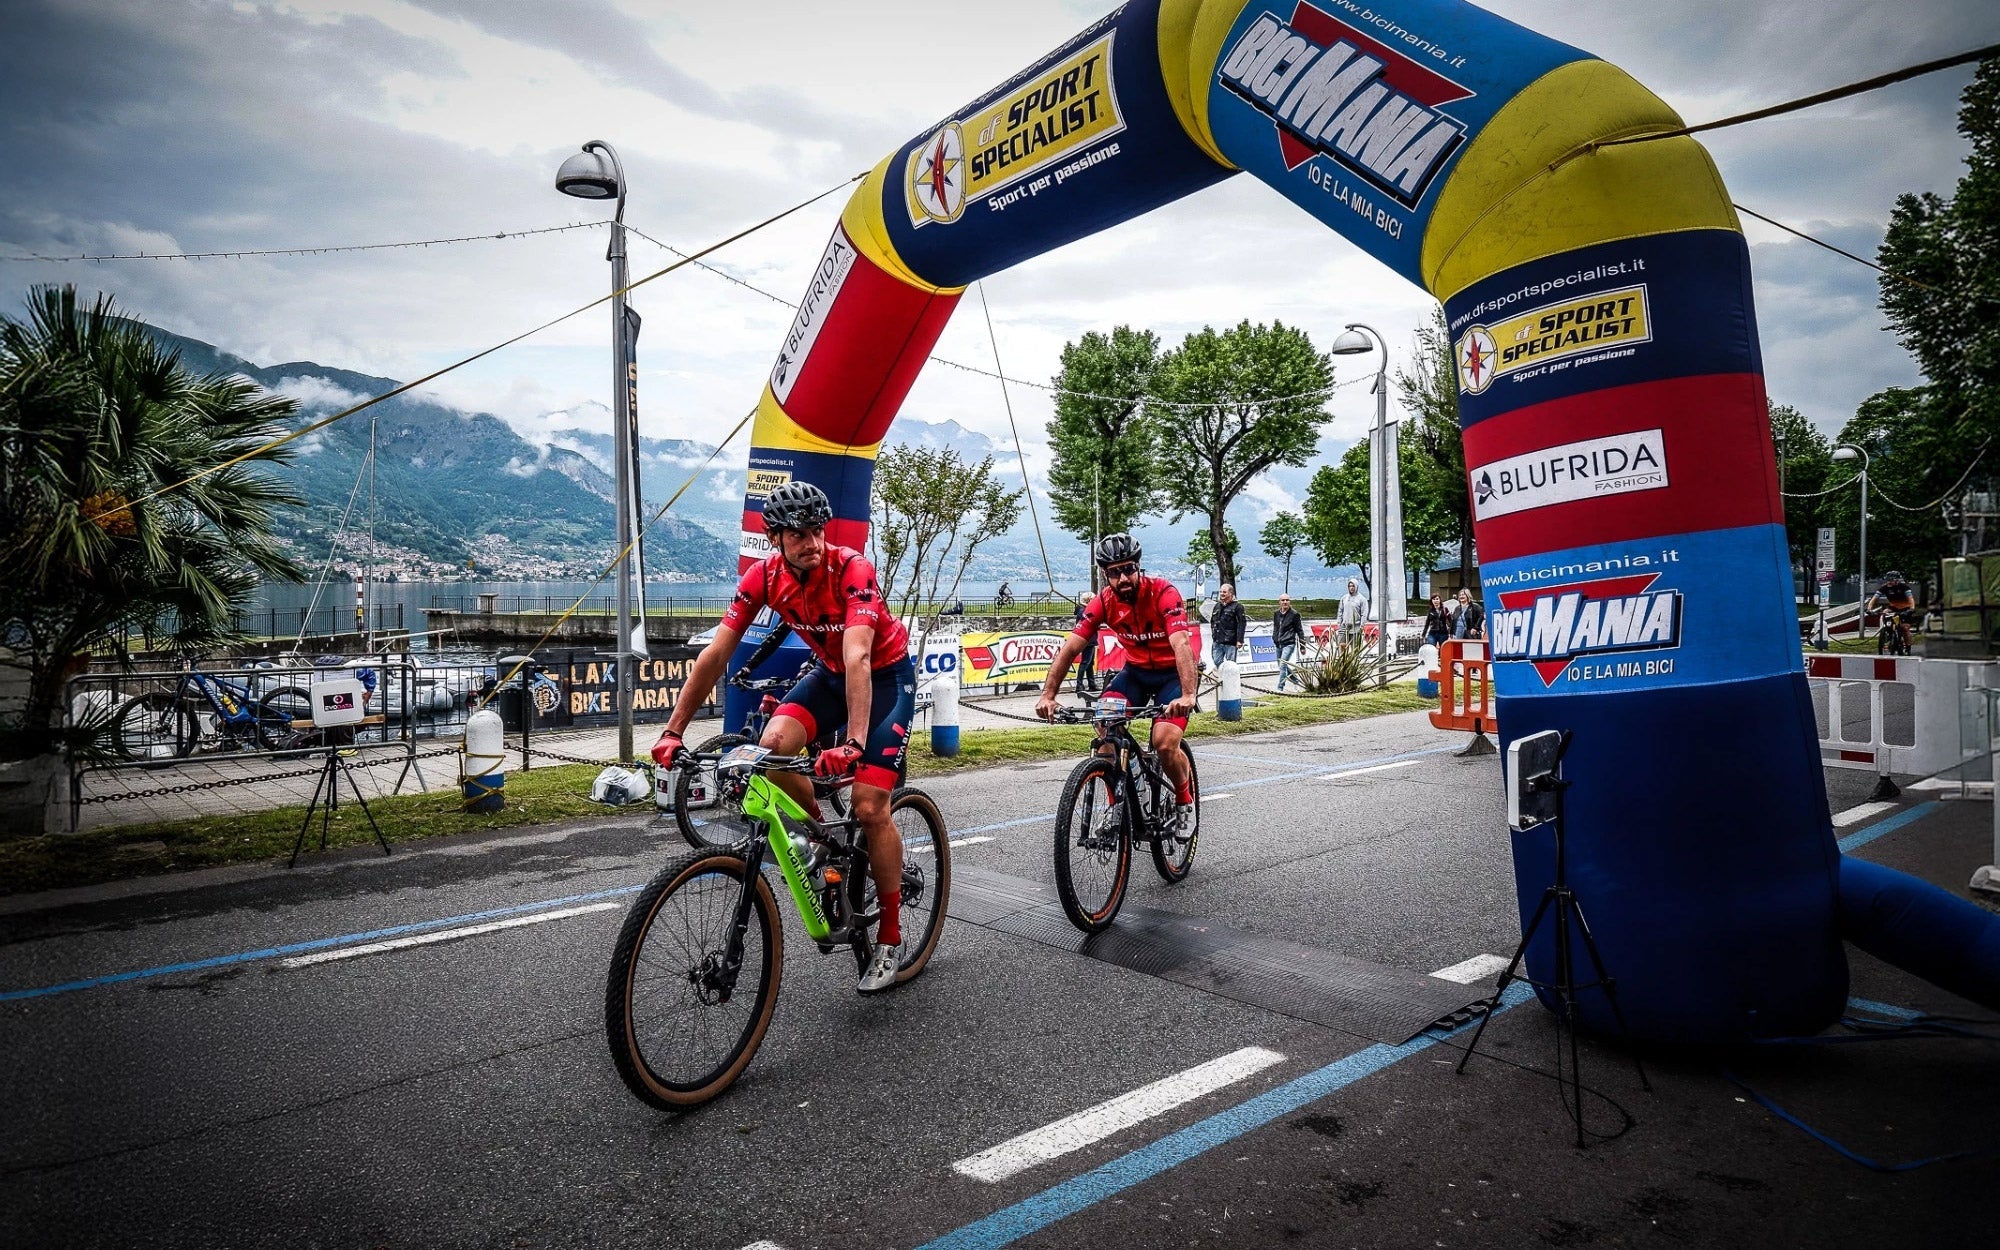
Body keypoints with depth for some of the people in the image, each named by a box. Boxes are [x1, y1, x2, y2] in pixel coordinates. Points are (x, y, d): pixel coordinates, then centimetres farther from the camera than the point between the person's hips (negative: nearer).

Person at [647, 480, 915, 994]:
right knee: (773, 747, -22)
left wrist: (855, 743, -52)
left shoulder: (852, 570, -31)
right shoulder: (764, 575, -16)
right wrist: (673, 731, -18)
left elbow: (858, 657, -42)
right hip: (831, 672, 5)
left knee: (869, 808, -13)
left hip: (886, 674, -5)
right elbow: (716, 653, -15)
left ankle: (891, 936, 5)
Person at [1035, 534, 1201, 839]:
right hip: (1135, 671, 4)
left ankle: (1185, 802, 7)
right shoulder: (1103, 602, -15)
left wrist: (1188, 695, -53)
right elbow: (1070, 647, -19)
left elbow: (1182, 645, -39)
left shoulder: (1163, 593, -26)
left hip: (1173, 673, -4)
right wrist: (1048, 695, -29)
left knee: (1165, 744, -23)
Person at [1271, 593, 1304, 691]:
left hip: (1289, 644, -6)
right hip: (1278, 644, 6)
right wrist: (1274, 638, 11)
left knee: (1282, 666, -15)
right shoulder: (1276, 614, 9)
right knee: (1281, 666, 15)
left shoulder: (1294, 614, -5)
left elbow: (1299, 631, -1)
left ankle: (1280, 688, -14)